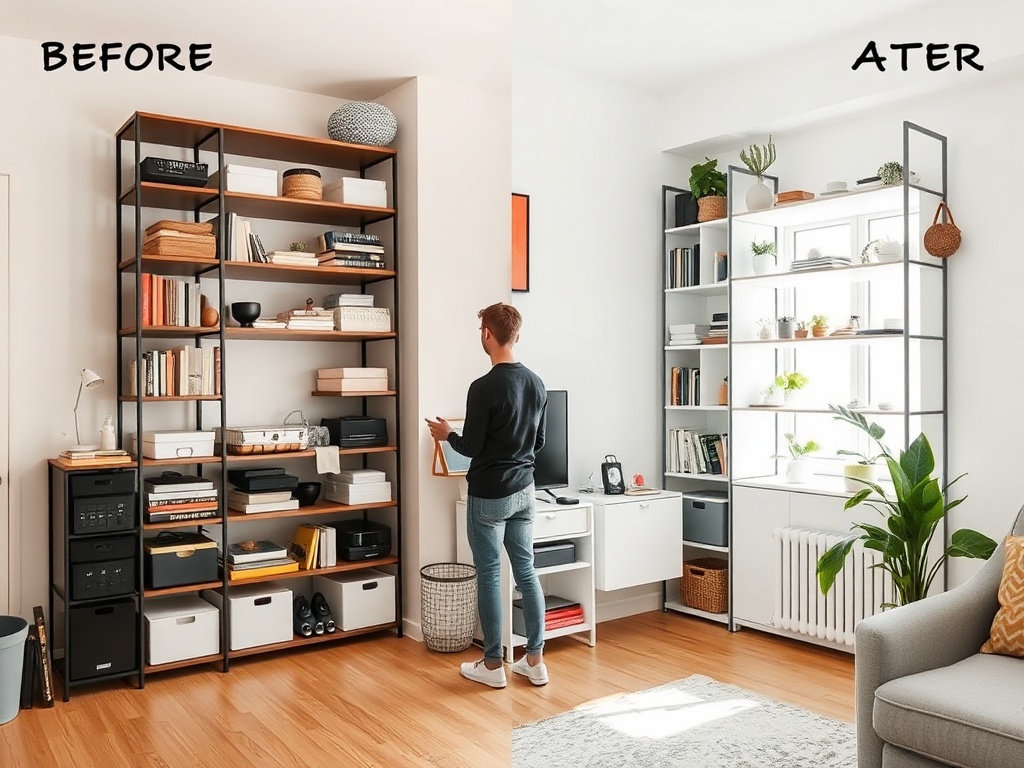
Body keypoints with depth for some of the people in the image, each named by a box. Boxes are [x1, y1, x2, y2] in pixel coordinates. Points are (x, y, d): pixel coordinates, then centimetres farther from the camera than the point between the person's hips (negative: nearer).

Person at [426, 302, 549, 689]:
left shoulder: (484, 388, -18)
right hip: (524, 490, 7)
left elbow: (471, 447, -14)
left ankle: (492, 665, 15)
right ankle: (535, 660, 18)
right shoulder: (537, 384, 4)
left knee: (489, 575, 4)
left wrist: (447, 434, 6)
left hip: (489, 495, -6)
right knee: (526, 572, 12)